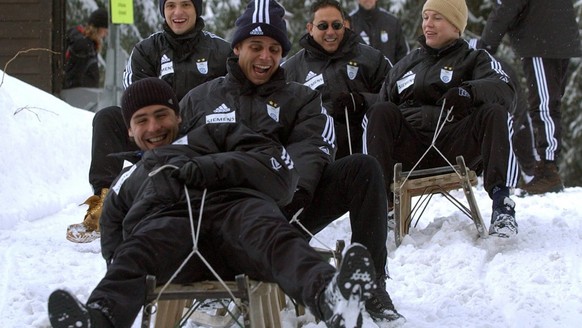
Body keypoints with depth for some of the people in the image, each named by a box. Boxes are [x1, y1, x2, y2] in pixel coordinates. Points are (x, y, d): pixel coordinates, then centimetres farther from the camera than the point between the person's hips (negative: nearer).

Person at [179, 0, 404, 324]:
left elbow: (310, 148, 1)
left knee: (363, 168, -20)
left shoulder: (301, 98, 21)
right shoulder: (199, 99, 23)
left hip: (284, 209, 2)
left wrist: (297, 189, -22)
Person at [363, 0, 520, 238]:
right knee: (380, 112, -21)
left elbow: (505, 92, -7)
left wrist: (469, 91, -29)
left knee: (495, 112, -26)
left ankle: (501, 201, -37)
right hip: (410, 151, 3)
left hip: (455, 151, -2)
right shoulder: (406, 64, 28)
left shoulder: (474, 60, 14)